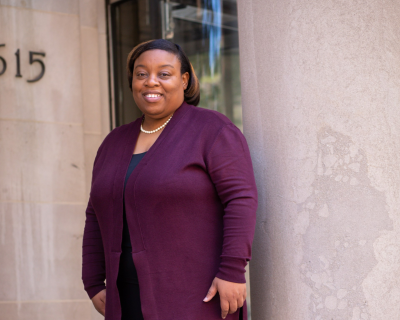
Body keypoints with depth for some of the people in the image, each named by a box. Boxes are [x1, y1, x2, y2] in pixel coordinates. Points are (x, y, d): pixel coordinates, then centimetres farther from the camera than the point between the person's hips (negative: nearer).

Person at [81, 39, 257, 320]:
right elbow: (97, 217, 16)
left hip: (197, 296, -6)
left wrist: (233, 272, -22)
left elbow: (241, 199, -15)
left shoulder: (213, 130, -7)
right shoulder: (115, 144, 13)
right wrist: (94, 285, 11)